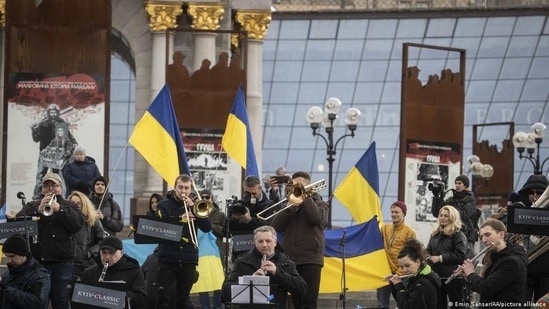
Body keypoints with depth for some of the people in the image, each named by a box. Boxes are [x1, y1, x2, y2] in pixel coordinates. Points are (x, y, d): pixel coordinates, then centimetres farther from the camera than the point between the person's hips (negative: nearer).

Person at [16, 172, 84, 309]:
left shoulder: (69, 206, 11)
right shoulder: (32, 206, 13)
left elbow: (78, 224, -7)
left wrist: (60, 209, -17)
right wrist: (38, 210, -16)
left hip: (61, 261, -2)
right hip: (37, 259, 2)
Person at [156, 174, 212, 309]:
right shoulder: (164, 205, 5)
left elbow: (207, 228, -1)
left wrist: (193, 207, -9)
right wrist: (180, 219, -25)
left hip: (189, 260, 3)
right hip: (168, 259, -3)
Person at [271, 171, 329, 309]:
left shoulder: (319, 204, 9)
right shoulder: (289, 206, 18)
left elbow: (318, 218, -14)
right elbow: (276, 226, 3)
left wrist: (304, 198, -10)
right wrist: (291, 206, -6)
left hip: (310, 260, -4)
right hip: (290, 259, 4)